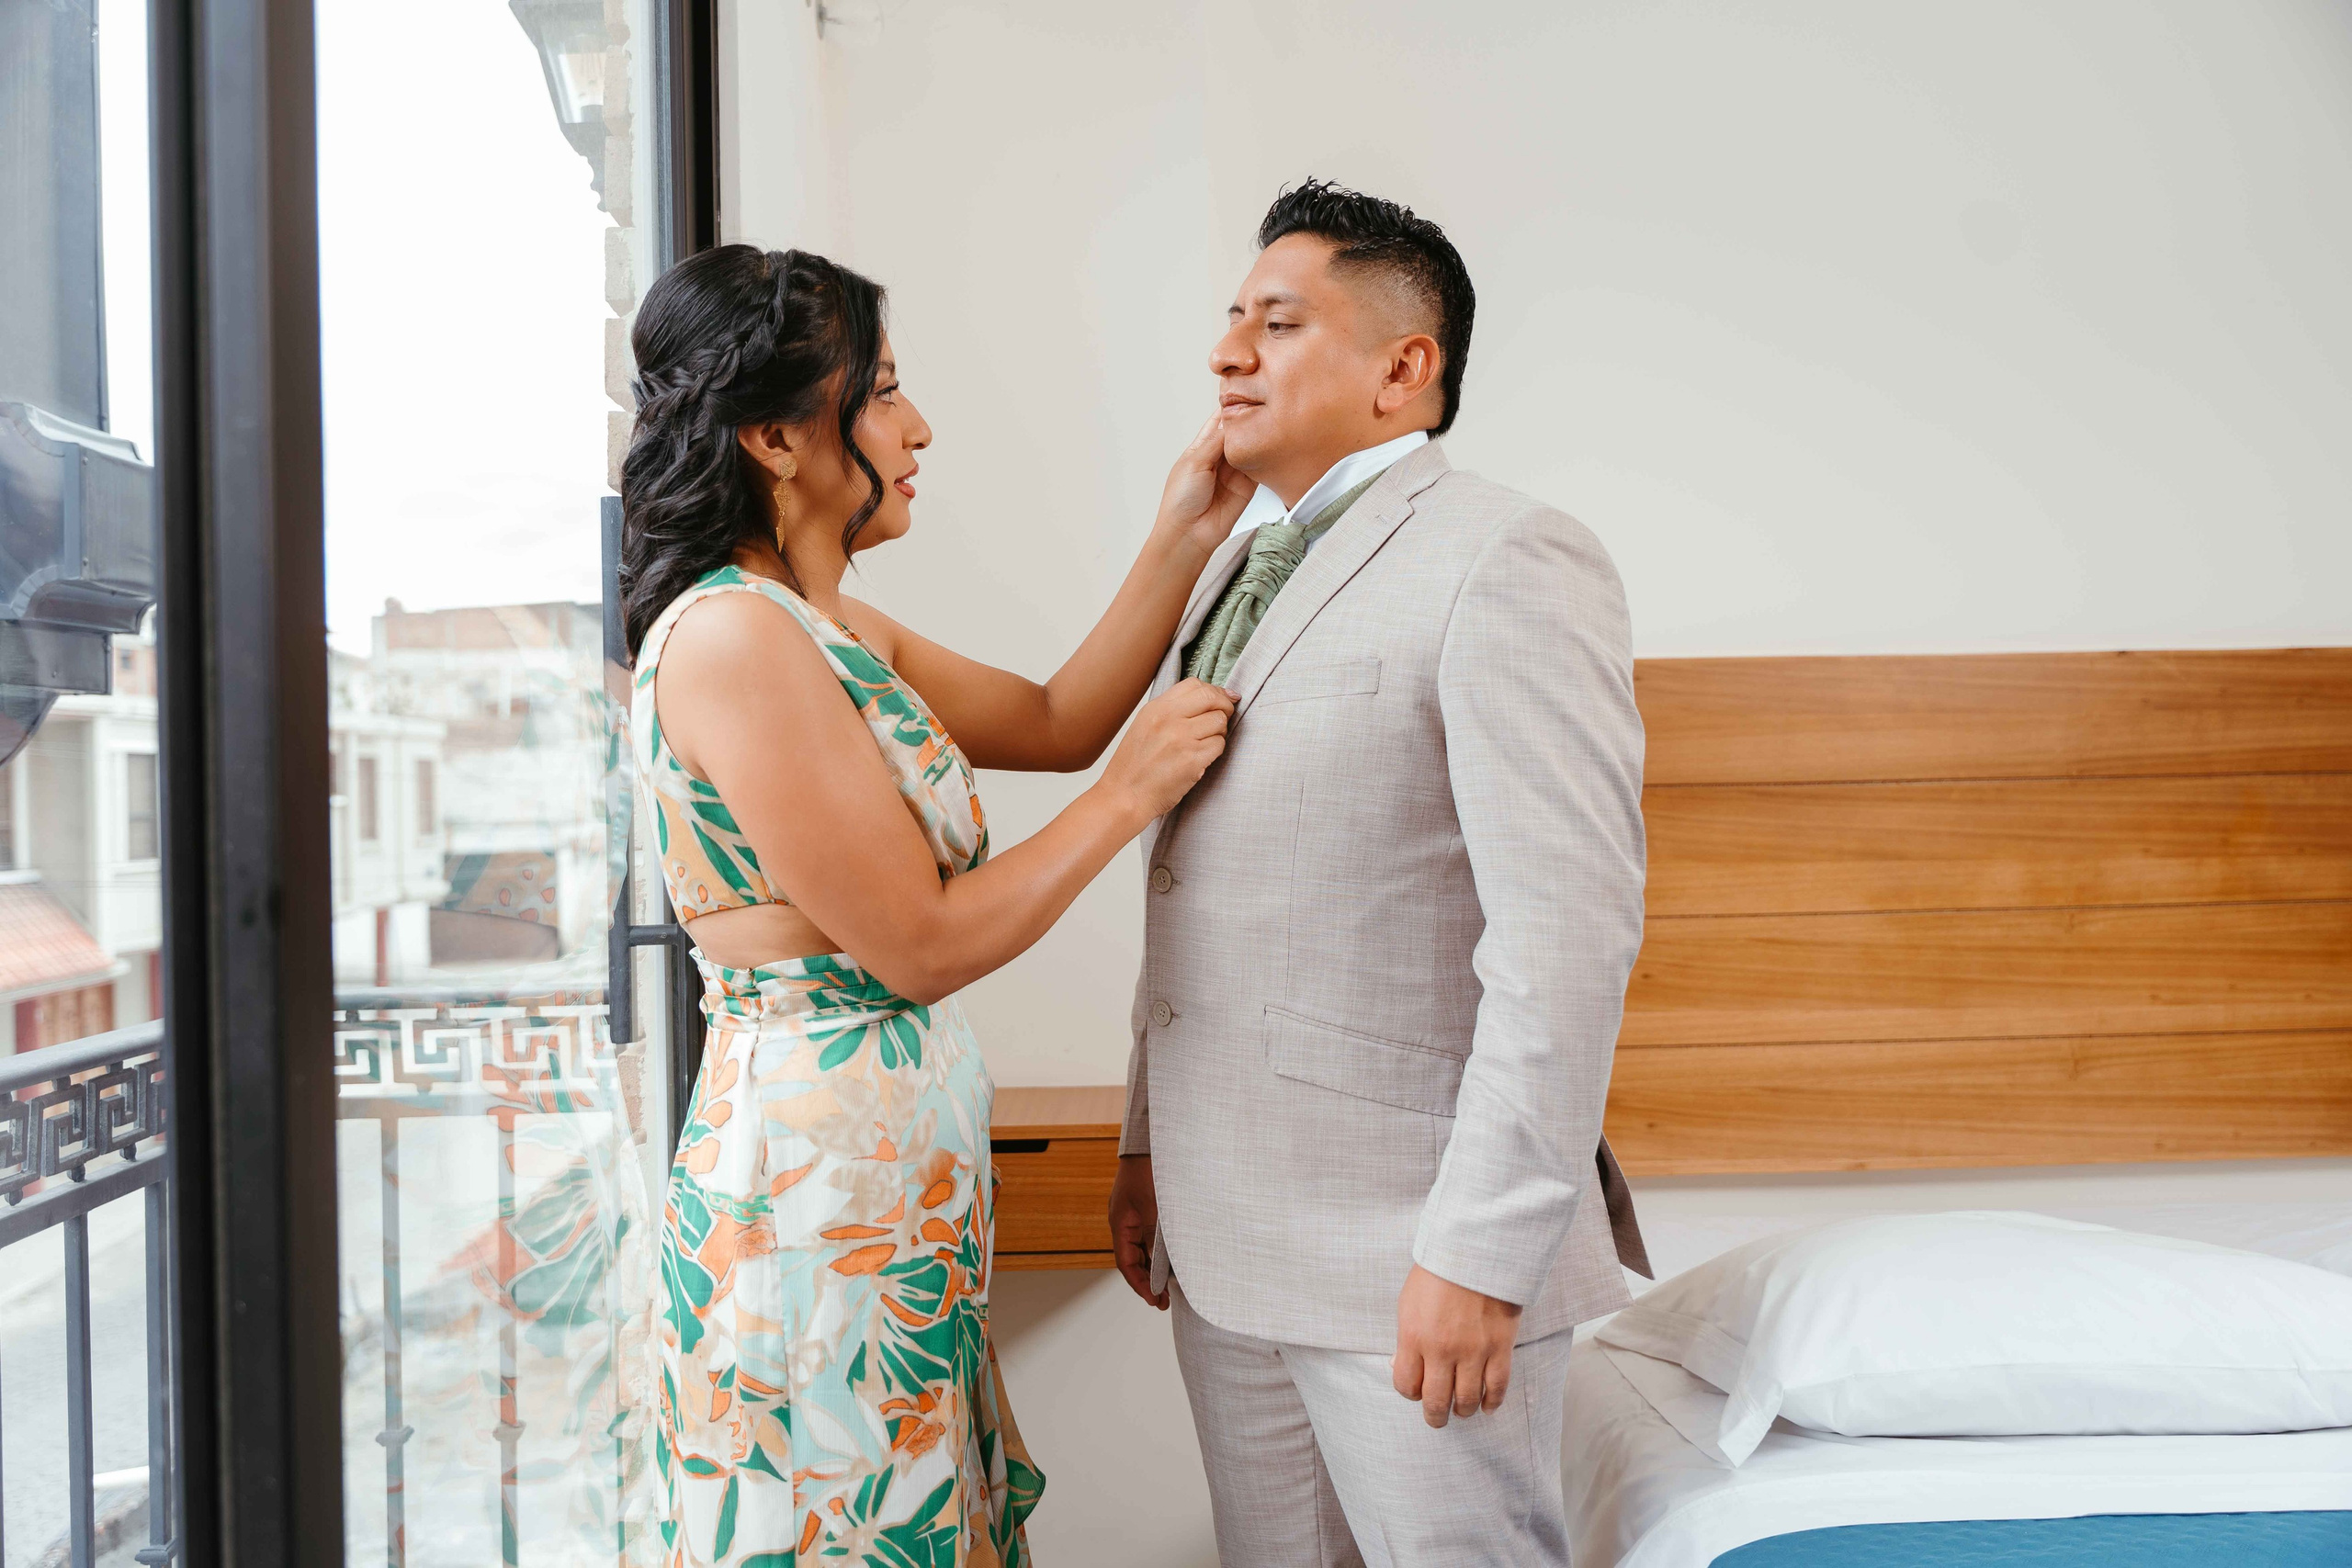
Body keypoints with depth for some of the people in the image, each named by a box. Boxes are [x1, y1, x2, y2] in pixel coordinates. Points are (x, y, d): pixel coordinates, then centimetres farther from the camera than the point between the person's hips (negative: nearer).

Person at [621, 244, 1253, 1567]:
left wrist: (1183, 544, 9)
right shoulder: (731, 636, -19)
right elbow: (919, 945, -19)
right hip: (816, 1177, -9)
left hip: (898, 1179, 9)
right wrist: (1135, 793, -9)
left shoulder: (833, 632, 10)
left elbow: (1055, 722, 18)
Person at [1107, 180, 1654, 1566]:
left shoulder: (1511, 563, -11)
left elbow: (1569, 929, -19)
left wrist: (1480, 1254, -21)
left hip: (1412, 1245, -7)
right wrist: (1149, 1145, 17)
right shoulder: (1232, 576, 15)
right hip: (1224, 1240, 8)